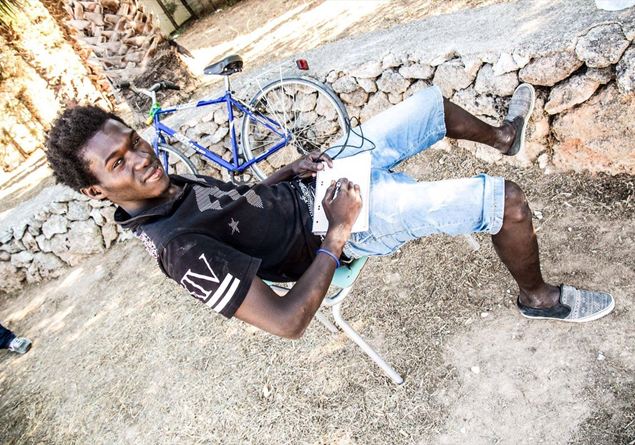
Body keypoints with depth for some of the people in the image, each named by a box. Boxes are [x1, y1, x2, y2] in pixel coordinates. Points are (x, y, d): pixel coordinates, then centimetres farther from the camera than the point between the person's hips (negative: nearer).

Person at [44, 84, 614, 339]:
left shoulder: (167, 186, -1)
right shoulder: (178, 249, -28)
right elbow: (286, 321, -31)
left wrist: (289, 170, 0)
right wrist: (336, 234, -26)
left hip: (307, 185, 9)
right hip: (344, 220, -8)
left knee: (433, 102, 15)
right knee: (507, 199, -14)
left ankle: (503, 136, 46)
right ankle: (539, 297, 17)